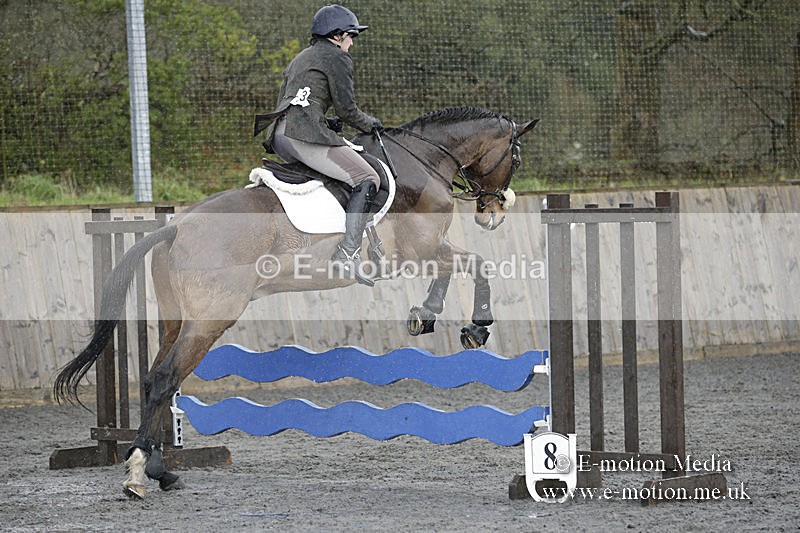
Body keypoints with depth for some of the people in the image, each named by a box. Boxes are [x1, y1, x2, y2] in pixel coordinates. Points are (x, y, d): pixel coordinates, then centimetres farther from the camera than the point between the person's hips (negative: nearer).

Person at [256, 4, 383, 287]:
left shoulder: (300, 58, 30)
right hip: (305, 133, -9)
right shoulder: (336, 58, 3)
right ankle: (347, 254, -26)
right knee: (366, 179, -12)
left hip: (279, 136, 9)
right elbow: (346, 109, -1)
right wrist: (370, 124, 17)